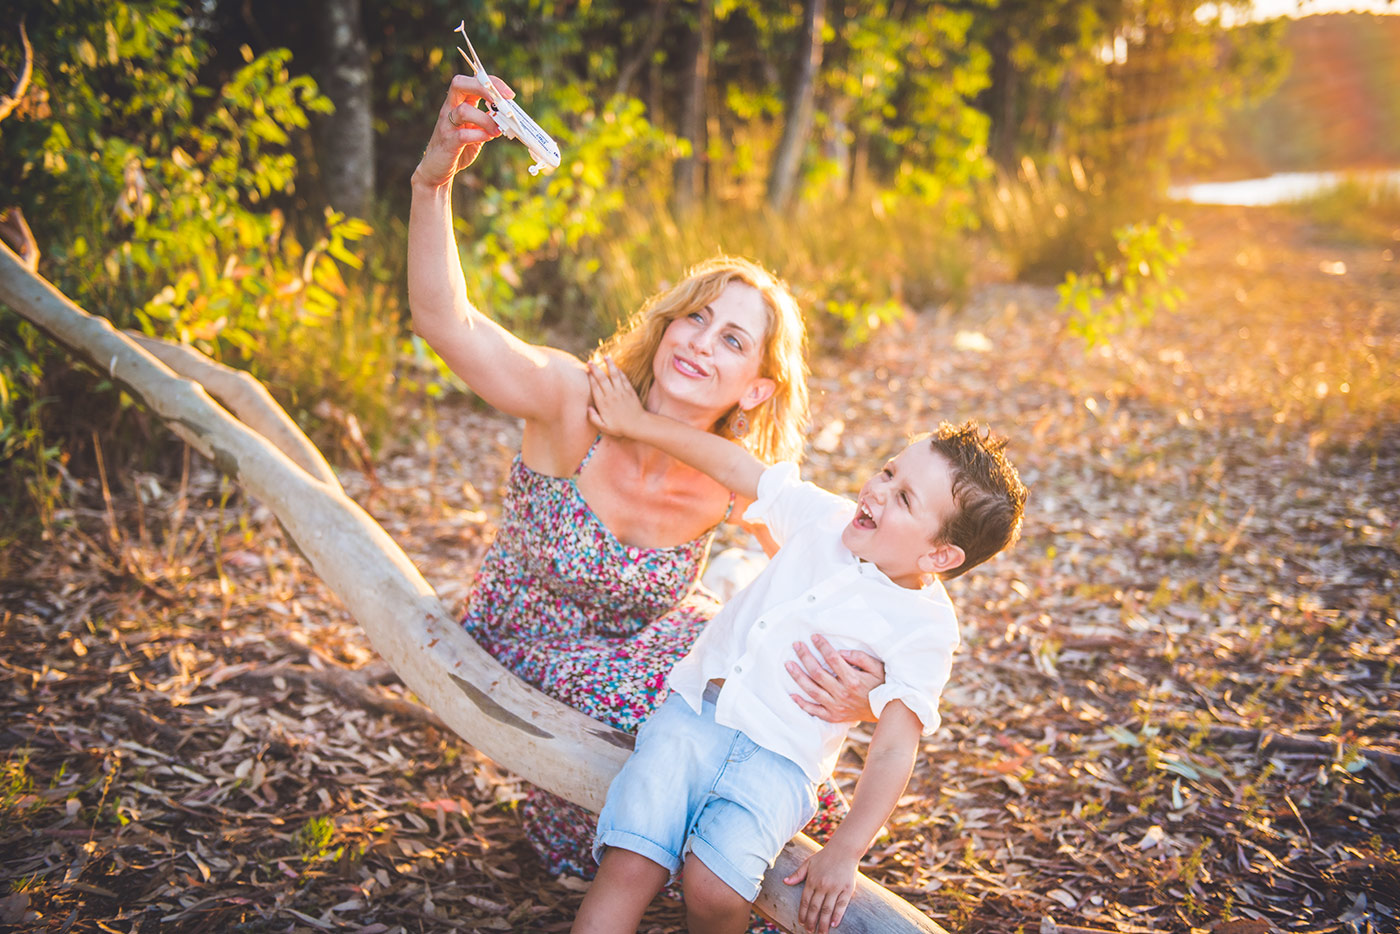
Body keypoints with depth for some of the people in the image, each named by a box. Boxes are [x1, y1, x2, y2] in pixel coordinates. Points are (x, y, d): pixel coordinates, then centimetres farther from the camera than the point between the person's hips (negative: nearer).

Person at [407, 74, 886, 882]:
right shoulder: (580, 407, -29)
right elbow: (445, 319, -42)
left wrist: (864, 693, -40)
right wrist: (435, 178, -58)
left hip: (639, 647, 4)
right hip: (523, 657, -3)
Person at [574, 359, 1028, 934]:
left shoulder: (926, 630, -8)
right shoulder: (829, 519, 2)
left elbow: (893, 750, -9)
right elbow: (737, 469, 11)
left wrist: (843, 852, -17)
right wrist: (640, 424, 11)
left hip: (777, 762, -3)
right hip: (693, 714, 3)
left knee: (714, 888, -28)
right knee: (628, 866, -19)